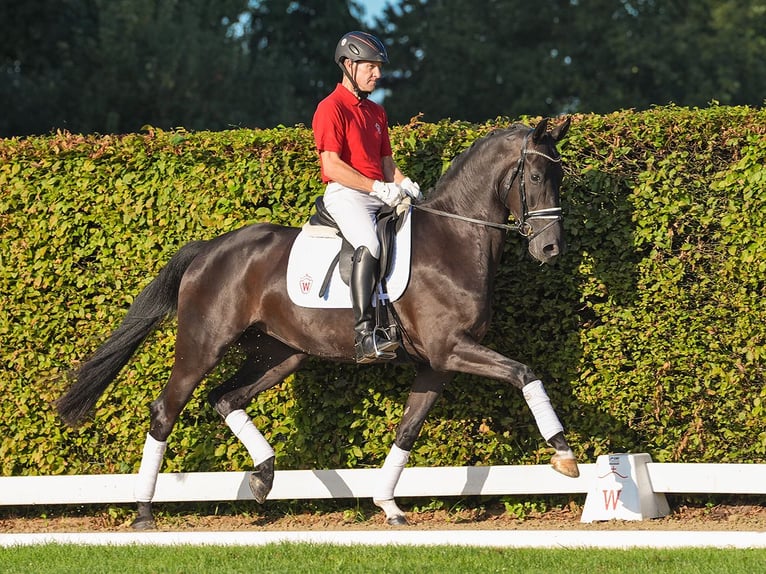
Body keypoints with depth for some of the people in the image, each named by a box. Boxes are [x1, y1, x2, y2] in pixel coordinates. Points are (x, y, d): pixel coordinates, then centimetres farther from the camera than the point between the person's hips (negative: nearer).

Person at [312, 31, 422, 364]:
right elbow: (332, 166, -14)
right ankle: (364, 336, -42)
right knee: (369, 245, -33)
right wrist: (377, 187, -20)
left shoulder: (377, 112, 22)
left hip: (381, 195, 9)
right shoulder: (331, 108, -5)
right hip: (345, 195, -9)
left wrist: (404, 184, 0)